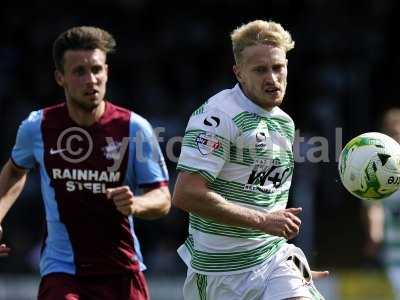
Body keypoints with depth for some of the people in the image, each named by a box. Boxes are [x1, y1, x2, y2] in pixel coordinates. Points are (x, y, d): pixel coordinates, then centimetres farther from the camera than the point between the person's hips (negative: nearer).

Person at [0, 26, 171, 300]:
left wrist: (136, 204, -27)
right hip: (61, 271, -1)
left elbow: (162, 199, -5)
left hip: (122, 270, 1)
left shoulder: (134, 128, -7)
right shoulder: (37, 127, -3)